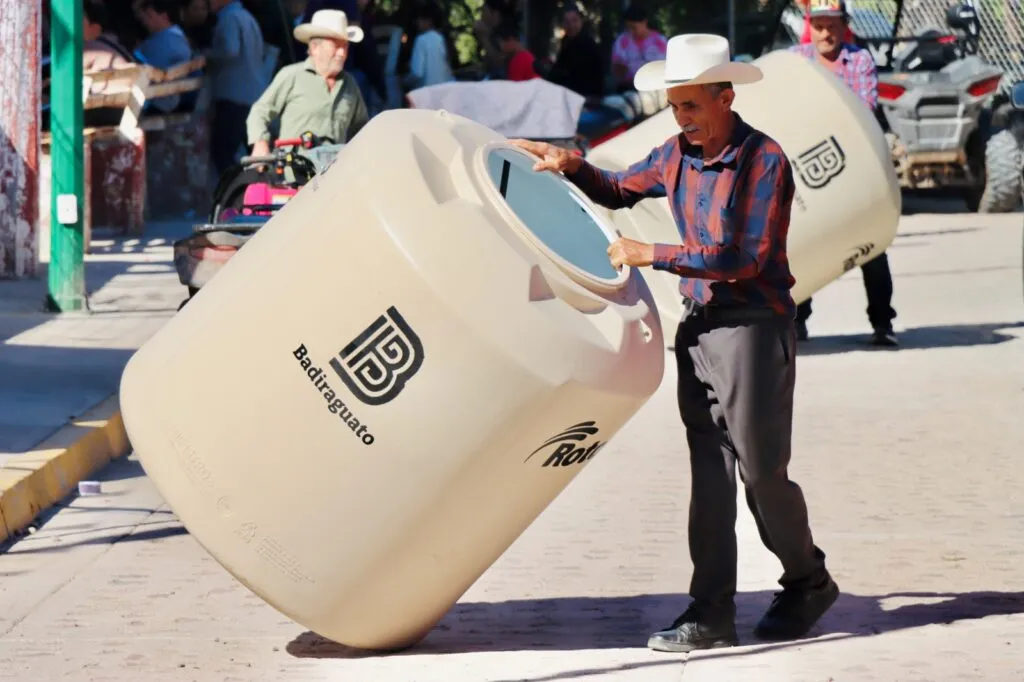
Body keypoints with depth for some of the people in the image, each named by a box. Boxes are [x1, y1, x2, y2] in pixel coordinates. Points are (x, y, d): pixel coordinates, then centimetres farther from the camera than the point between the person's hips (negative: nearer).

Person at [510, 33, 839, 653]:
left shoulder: (765, 161, -13)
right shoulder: (677, 155, 8)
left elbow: (746, 257, -19)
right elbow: (619, 191, 26)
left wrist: (653, 255, -17)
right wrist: (572, 165, 5)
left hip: (754, 327, -6)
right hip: (699, 326, 6)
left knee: (762, 472, 0)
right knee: (710, 474, 3)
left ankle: (809, 583, 23)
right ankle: (711, 614, 3)